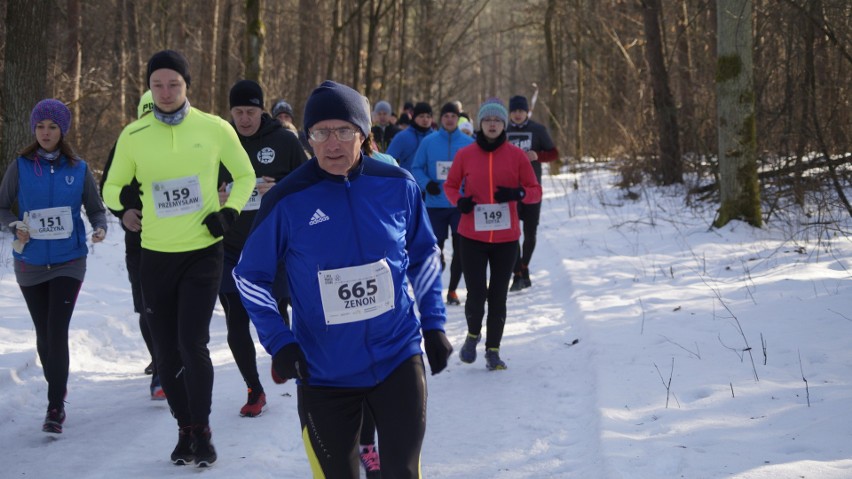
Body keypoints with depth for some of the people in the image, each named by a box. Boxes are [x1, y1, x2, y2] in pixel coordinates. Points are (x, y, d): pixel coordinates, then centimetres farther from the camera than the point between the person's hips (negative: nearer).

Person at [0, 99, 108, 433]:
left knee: (57, 330, -13)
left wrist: (100, 228, -14)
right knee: (43, 333, 10)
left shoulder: (78, 169, 0)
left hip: (68, 262, -1)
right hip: (31, 264, 2)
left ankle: (55, 407, -7)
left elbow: (96, 209, 6)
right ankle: (58, 389, 32)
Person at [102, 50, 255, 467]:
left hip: (203, 252, -2)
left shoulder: (214, 128, -3)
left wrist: (230, 212, -6)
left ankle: (202, 432, 5)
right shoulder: (133, 135, 0)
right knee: (166, 350, 8)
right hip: (156, 256, 2)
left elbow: (245, 176, 10)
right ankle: (185, 429, 26)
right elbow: (111, 189, 7)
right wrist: (124, 197, -16)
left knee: (193, 343, -11)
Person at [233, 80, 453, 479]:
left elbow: (424, 256, 12)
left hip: (398, 359, 1)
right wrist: (278, 340, -9)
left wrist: (434, 323, 9)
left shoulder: (398, 186, -4)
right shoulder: (288, 200, -10)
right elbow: (250, 276, 1)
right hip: (324, 373, -1)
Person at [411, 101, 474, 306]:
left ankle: (452, 290, 15)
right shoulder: (428, 142, 1)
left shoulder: (469, 143, 1)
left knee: (460, 249, 1)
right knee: (436, 248, 6)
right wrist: (426, 183, -14)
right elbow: (416, 168, 4)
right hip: (435, 204, 0)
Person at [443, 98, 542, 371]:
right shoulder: (465, 155, 0)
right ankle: (473, 334, 26)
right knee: (476, 295, -5)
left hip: (505, 238, 1)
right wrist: (459, 201, -9)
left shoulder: (516, 155, 0)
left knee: (498, 297, 4)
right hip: (473, 237, -1)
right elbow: (450, 186, 13)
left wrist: (518, 193, -17)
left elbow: (536, 192, 4)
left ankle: (493, 350, 19)